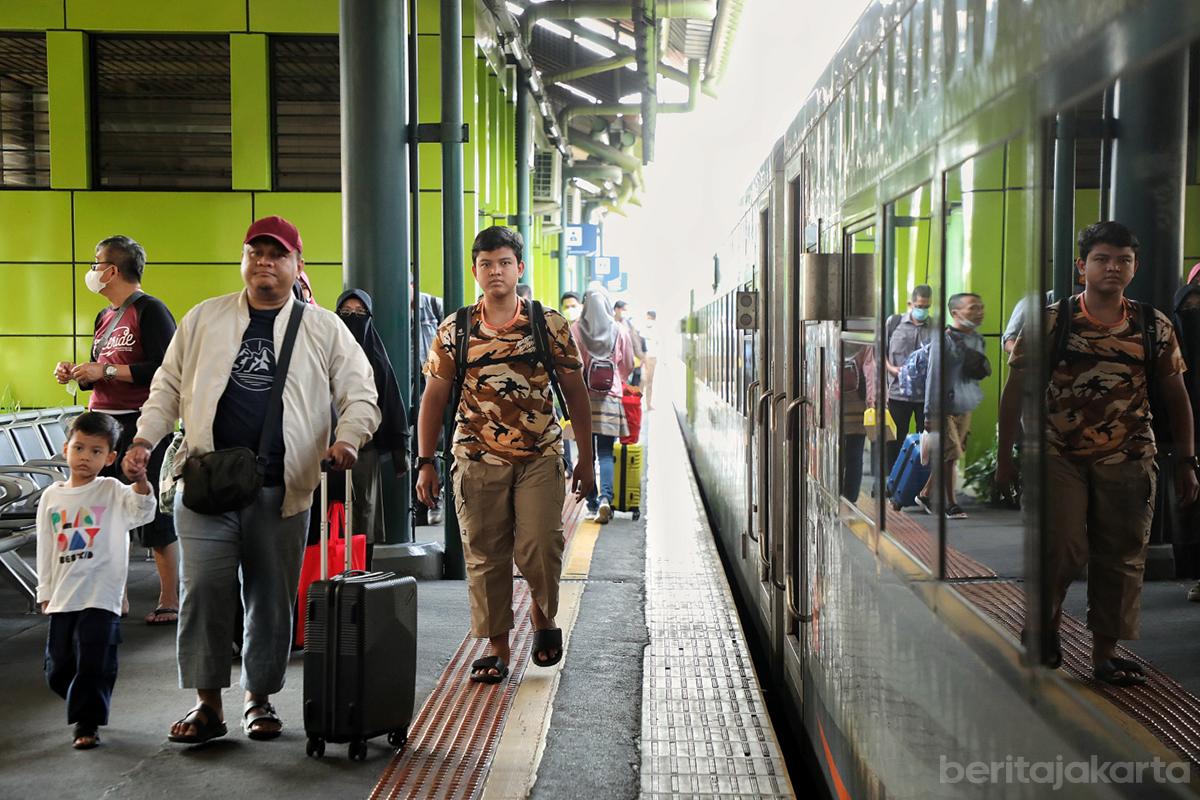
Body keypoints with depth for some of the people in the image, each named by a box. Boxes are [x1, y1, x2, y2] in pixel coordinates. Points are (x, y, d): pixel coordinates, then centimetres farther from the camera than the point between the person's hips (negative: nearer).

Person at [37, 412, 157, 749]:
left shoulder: (113, 491, 0)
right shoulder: (51, 496, 8)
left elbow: (143, 510, -18)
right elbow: (45, 548, 13)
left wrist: (141, 480, -36)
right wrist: (45, 592, 11)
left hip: (101, 597, -4)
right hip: (62, 598, 4)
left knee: (93, 663, -7)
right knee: (58, 670, 11)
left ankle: (87, 723, 6)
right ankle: (86, 708, 34)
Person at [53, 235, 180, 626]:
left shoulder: (149, 310, -9)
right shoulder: (104, 317, 18)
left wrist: (105, 370, -17)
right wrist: (75, 374, 5)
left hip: (142, 424, -9)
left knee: (152, 513, -4)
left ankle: (171, 600, 5)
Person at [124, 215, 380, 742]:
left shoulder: (324, 328, 6)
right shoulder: (205, 318, 11)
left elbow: (360, 394, 4)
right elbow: (169, 385, 15)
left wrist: (348, 439, -15)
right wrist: (145, 438, 2)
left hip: (283, 489, 0)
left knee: (271, 597, 7)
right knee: (205, 590, -4)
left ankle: (259, 698, 21)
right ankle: (207, 703, 7)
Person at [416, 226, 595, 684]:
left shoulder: (549, 325, 3)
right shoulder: (454, 330, 4)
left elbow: (574, 391, 7)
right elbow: (434, 397, 8)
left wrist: (586, 457, 6)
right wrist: (426, 463, 4)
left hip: (540, 458, -1)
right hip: (477, 460, 1)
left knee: (538, 548, -10)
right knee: (485, 557, 4)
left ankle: (543, 615, 21)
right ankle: (497, 649, 18)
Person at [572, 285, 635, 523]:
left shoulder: (575, 330, -3)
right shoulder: (620, 331, 1)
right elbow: (628, 366, 9)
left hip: (583, 398, 0)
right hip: (611, 398, 0)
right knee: (606, 453, 2)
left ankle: (593, 502, 14)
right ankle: (605, 497, -16)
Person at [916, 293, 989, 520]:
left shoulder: (978, 340, 10)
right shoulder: (945, 339, -12)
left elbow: (983, 373, 22)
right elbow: (934, 376, -13)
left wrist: (981, 369, -3)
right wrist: (930, 413, -14)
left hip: (965, 409, 7)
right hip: (945, 408, -7)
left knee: (948, 456, 11)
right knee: (950, 455, -5)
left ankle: (925, 494, 25)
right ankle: (950, 503, 6)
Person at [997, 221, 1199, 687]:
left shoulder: (1155, 328, 5)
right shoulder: (1051, 322, -2)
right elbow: (1016, 391, 0)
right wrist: (1005, 456, -2)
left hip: (1128, 461, 3)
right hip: (1060, 457, -2)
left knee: (1121, 558, 6)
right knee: (1062, 550, -10)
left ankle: (1105, 653, 20)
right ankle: (1047, 622, 19)